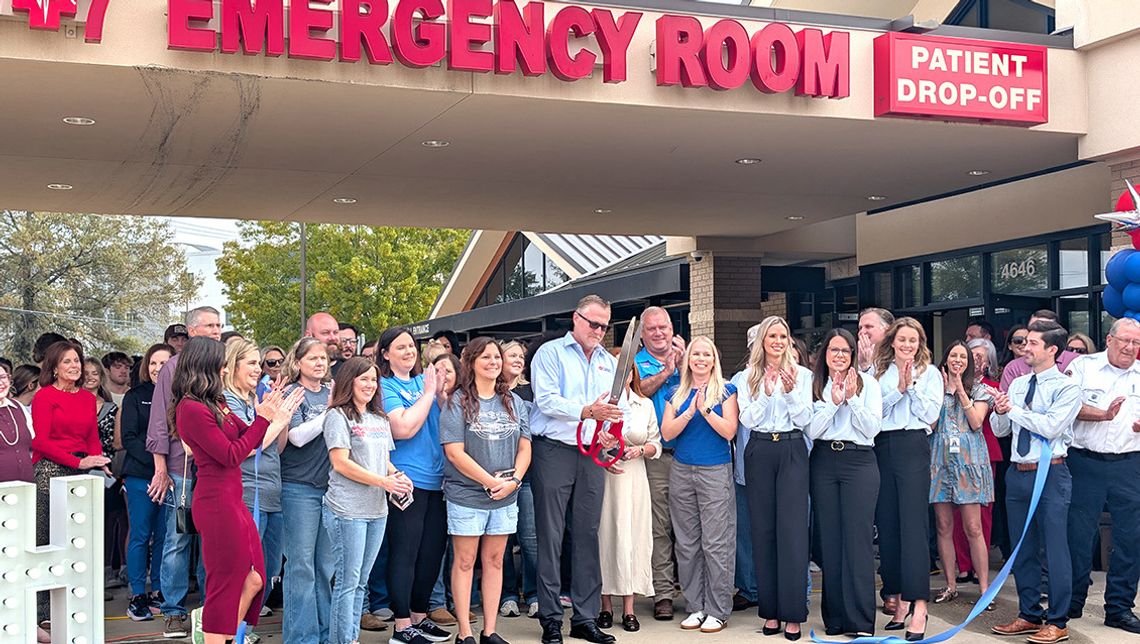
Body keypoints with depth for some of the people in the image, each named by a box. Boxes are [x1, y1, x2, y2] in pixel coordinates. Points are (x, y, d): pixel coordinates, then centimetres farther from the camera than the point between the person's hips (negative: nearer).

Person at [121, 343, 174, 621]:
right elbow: (129, 438, -3)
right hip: (140, 475, -2)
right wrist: (154, 461, -15)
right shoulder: (135, 397, 4)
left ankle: (158, 591, 16)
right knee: (141, 535, 0)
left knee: (164, 535, 6)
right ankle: (138, 595, 7)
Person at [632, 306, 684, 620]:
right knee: (659, 526, 0)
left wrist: (682, 361, -10)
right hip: (657, 454, -2)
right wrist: (665, 371, -14)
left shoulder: (683, 356, 13)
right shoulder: (636, 362, 7)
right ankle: (662, 593, 4)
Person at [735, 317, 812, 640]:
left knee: (793, 529, -7)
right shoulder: (748, 377, 8)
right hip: (759, 452, 2)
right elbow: (747, 419, 0)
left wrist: (791, 392, -14)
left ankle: (793, 613, -4)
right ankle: (770, 610, 10)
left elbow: (804, 419, 1)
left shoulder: (802, 374, 5)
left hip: (792, 451, -2)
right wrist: (766, 394, -13)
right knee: (763, 529, 3)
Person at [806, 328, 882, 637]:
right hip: (823, 463, 2)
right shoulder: (814, 385, 9)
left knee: (857, 539, -7)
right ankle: (835, 618, 11)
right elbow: (811, 430, -1)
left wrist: (853, 399, -12)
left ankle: (860, 621, -6)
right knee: (829, 539, 4)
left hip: (859, 461, -2)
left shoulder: (868, 383, 5)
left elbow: (872, 429, -3)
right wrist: (833, 403, -10)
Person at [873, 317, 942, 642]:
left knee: (913, 524, -10)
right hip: (883, 447, 4)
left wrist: (911, 386, -8)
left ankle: (918, 606, -12)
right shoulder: (880, 373, 13)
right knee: (887, 523, 4)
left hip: (913, 447, -4)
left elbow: (931, 413, -1)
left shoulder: (930, 373, 7)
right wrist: (898, 389, -9)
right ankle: (898, 599, 13)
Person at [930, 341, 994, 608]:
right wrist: (945, 390, -4)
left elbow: (976, 423, -5)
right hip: (940, 460, 2)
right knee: (943, 527, 4)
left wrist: (961, 391, -6)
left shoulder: (978, 390, 9)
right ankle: (950, 585, 12)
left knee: (973, 528, -7)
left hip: (968, 460, -2)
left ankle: (984, 587, -4)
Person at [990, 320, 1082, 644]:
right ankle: (1029, 615, 25)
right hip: (1018, 473, 7)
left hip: (1050, 474, -7)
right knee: (1022, 549, 13)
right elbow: (999, 430, 14)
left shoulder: (1067, 387, -6)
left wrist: (1013, 410, -12)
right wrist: (1001, 412, -7)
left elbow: (1050, 426, -20)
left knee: (1054, 548, -2)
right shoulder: (1017, 384, 13)